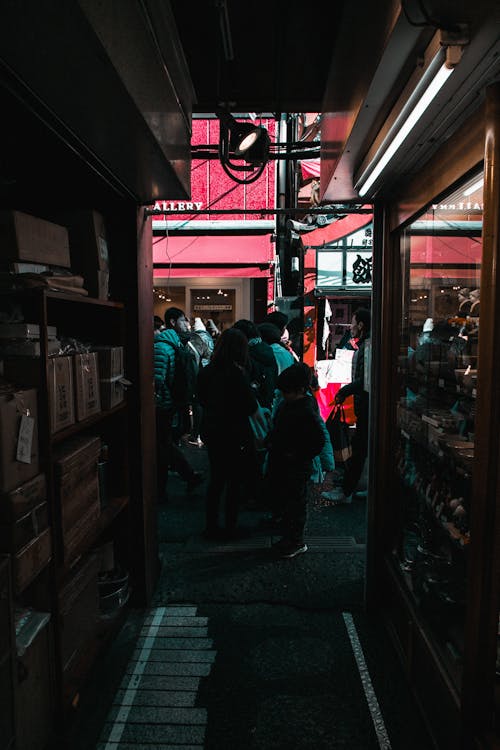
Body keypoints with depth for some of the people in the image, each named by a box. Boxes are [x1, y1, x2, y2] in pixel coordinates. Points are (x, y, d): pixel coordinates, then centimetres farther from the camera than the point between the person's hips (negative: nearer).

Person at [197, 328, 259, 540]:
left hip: (211, 432, 6)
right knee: (235, 482, 9)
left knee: (216, 478, 18)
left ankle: (211, 526, 26)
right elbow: (251, 407, -16)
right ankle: (230, 528, 17)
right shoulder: (237, 373, -20)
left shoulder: (206, 371, -1)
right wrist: (250, 390, 1)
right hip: (235, 434, -6)